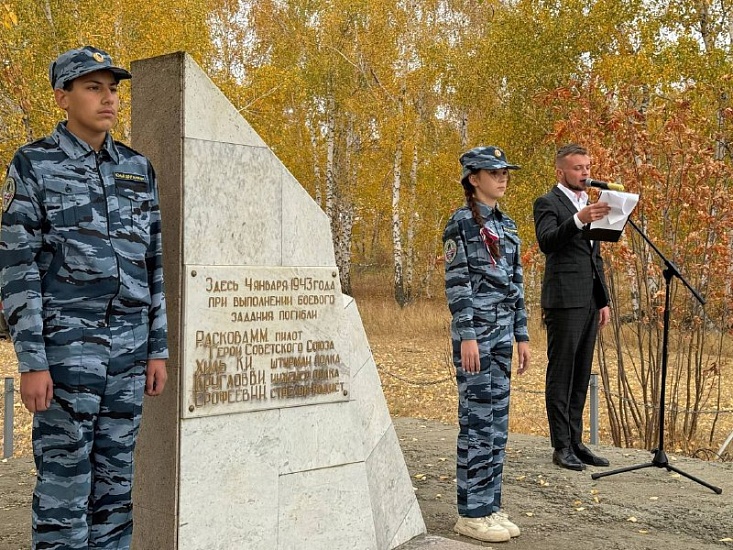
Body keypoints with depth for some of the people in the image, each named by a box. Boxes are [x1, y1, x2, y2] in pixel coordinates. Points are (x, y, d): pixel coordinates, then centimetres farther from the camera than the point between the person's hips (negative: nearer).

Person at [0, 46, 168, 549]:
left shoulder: (139, 169, 11)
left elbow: (156, 262, 12)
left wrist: (158, 349, 7)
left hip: (129, 347, 5)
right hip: (66, 343, -4)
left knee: (116, 479, 10)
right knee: (64, 481, -1)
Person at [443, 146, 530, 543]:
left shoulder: (506, 225, 16)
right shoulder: (462, 222, -7)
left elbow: (515, 285, 16)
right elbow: (456, 284, -13)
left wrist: (522, 335, 14)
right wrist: (467, 336, -18)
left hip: (502, 332, 8)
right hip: (475, 331, -8)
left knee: (498, 423, 10)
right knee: (477, 422, -4)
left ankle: (490, 506, 19)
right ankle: (471, 513, 4)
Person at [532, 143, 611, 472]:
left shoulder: (590, 204, 20)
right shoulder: (547, 203, -4)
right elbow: (546, 241, -23)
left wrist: (604, 300, 18)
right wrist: (579, 219, -37)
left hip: (589, 302, 8)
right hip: (564, 300, -8)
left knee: (581, 376, 10)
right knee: (561, 374, -4)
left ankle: (575, 442, 17)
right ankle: (561, 446, 1)